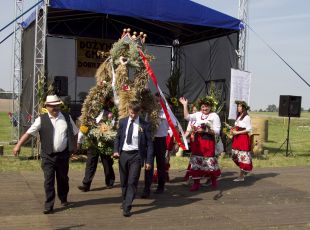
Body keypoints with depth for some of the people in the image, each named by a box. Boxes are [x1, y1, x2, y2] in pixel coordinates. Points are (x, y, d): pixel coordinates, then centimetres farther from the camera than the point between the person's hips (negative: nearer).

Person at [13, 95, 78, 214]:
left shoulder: (67, 117, 4)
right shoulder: (41, 119, -4)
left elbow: (74, 132, 15)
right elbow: (29, 132, -9)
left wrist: (74, 146, 13)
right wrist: (18, 145, -17)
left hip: (63, 155, 2)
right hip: (48, 156, -2)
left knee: (63, 179, 15)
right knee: (48, 181, -3)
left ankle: (63, 200, 37)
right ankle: (48, 205, 5)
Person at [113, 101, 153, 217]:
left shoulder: (144, 125, -5)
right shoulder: (122, 122, 5)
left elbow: (149, 143, -3)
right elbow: (118, 137, 14)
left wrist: (149, 160, -7)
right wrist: (116, 150, -2)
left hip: (136, 155, -4)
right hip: (123, 154, 4)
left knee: (132, 182, -9)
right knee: (124, 181, 16)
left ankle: (127, 208, -6)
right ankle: (125, 201, 36)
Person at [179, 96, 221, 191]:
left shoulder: (214, 116, -2)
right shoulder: (198, 114, 11)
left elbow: (217, 131, -7)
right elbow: (187, 117, -2)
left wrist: (205, 130, -17)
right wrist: (185, 105, -5)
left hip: (208, 140, -4)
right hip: (197, 141, 4)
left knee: (209, 161, -2)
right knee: (196, 161, 3)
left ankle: (214, 180, 23)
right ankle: (196, 183, 10)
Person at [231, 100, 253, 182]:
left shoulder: (246, 117, -10)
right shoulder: (238, 116, 15)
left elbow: (249, 129, -13)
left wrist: (237, 132, -15)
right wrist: (233, 130, 2)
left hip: (243, 138, -9)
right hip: (237, 138, 9)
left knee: (242, 156, -3)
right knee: (235, 156, 9)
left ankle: (241, 176, 4)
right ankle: (244, 171, 26)